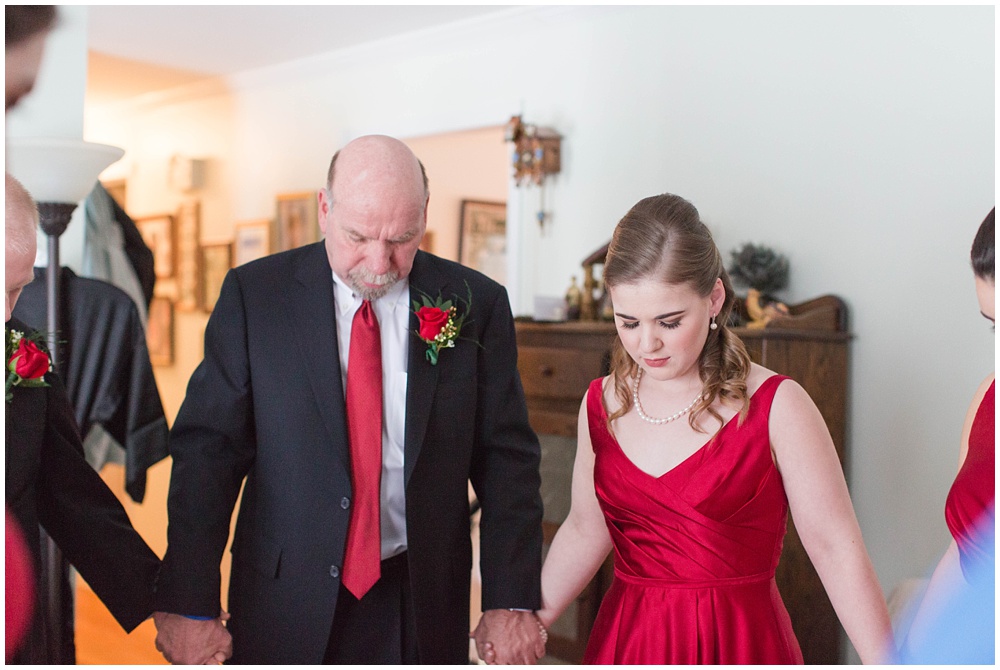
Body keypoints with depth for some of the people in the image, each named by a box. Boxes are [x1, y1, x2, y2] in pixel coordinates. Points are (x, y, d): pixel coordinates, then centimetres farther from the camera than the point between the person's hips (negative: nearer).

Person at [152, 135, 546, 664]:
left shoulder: (476, 304, -5)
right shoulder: (253, 295, -7)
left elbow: (507, 458, -3)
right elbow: (207, 451, -7)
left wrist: (511, 602, -8)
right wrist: (188, 605, -12)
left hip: (423, 607, 1)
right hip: (285, 607, 0)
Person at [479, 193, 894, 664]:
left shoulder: (776, 406, -13)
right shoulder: (602, 403, -1)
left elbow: (835, 549, -12)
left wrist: (886, 663, -15)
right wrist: (530, 622, 4)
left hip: (740, 645, -3)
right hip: (624, 642, 4)